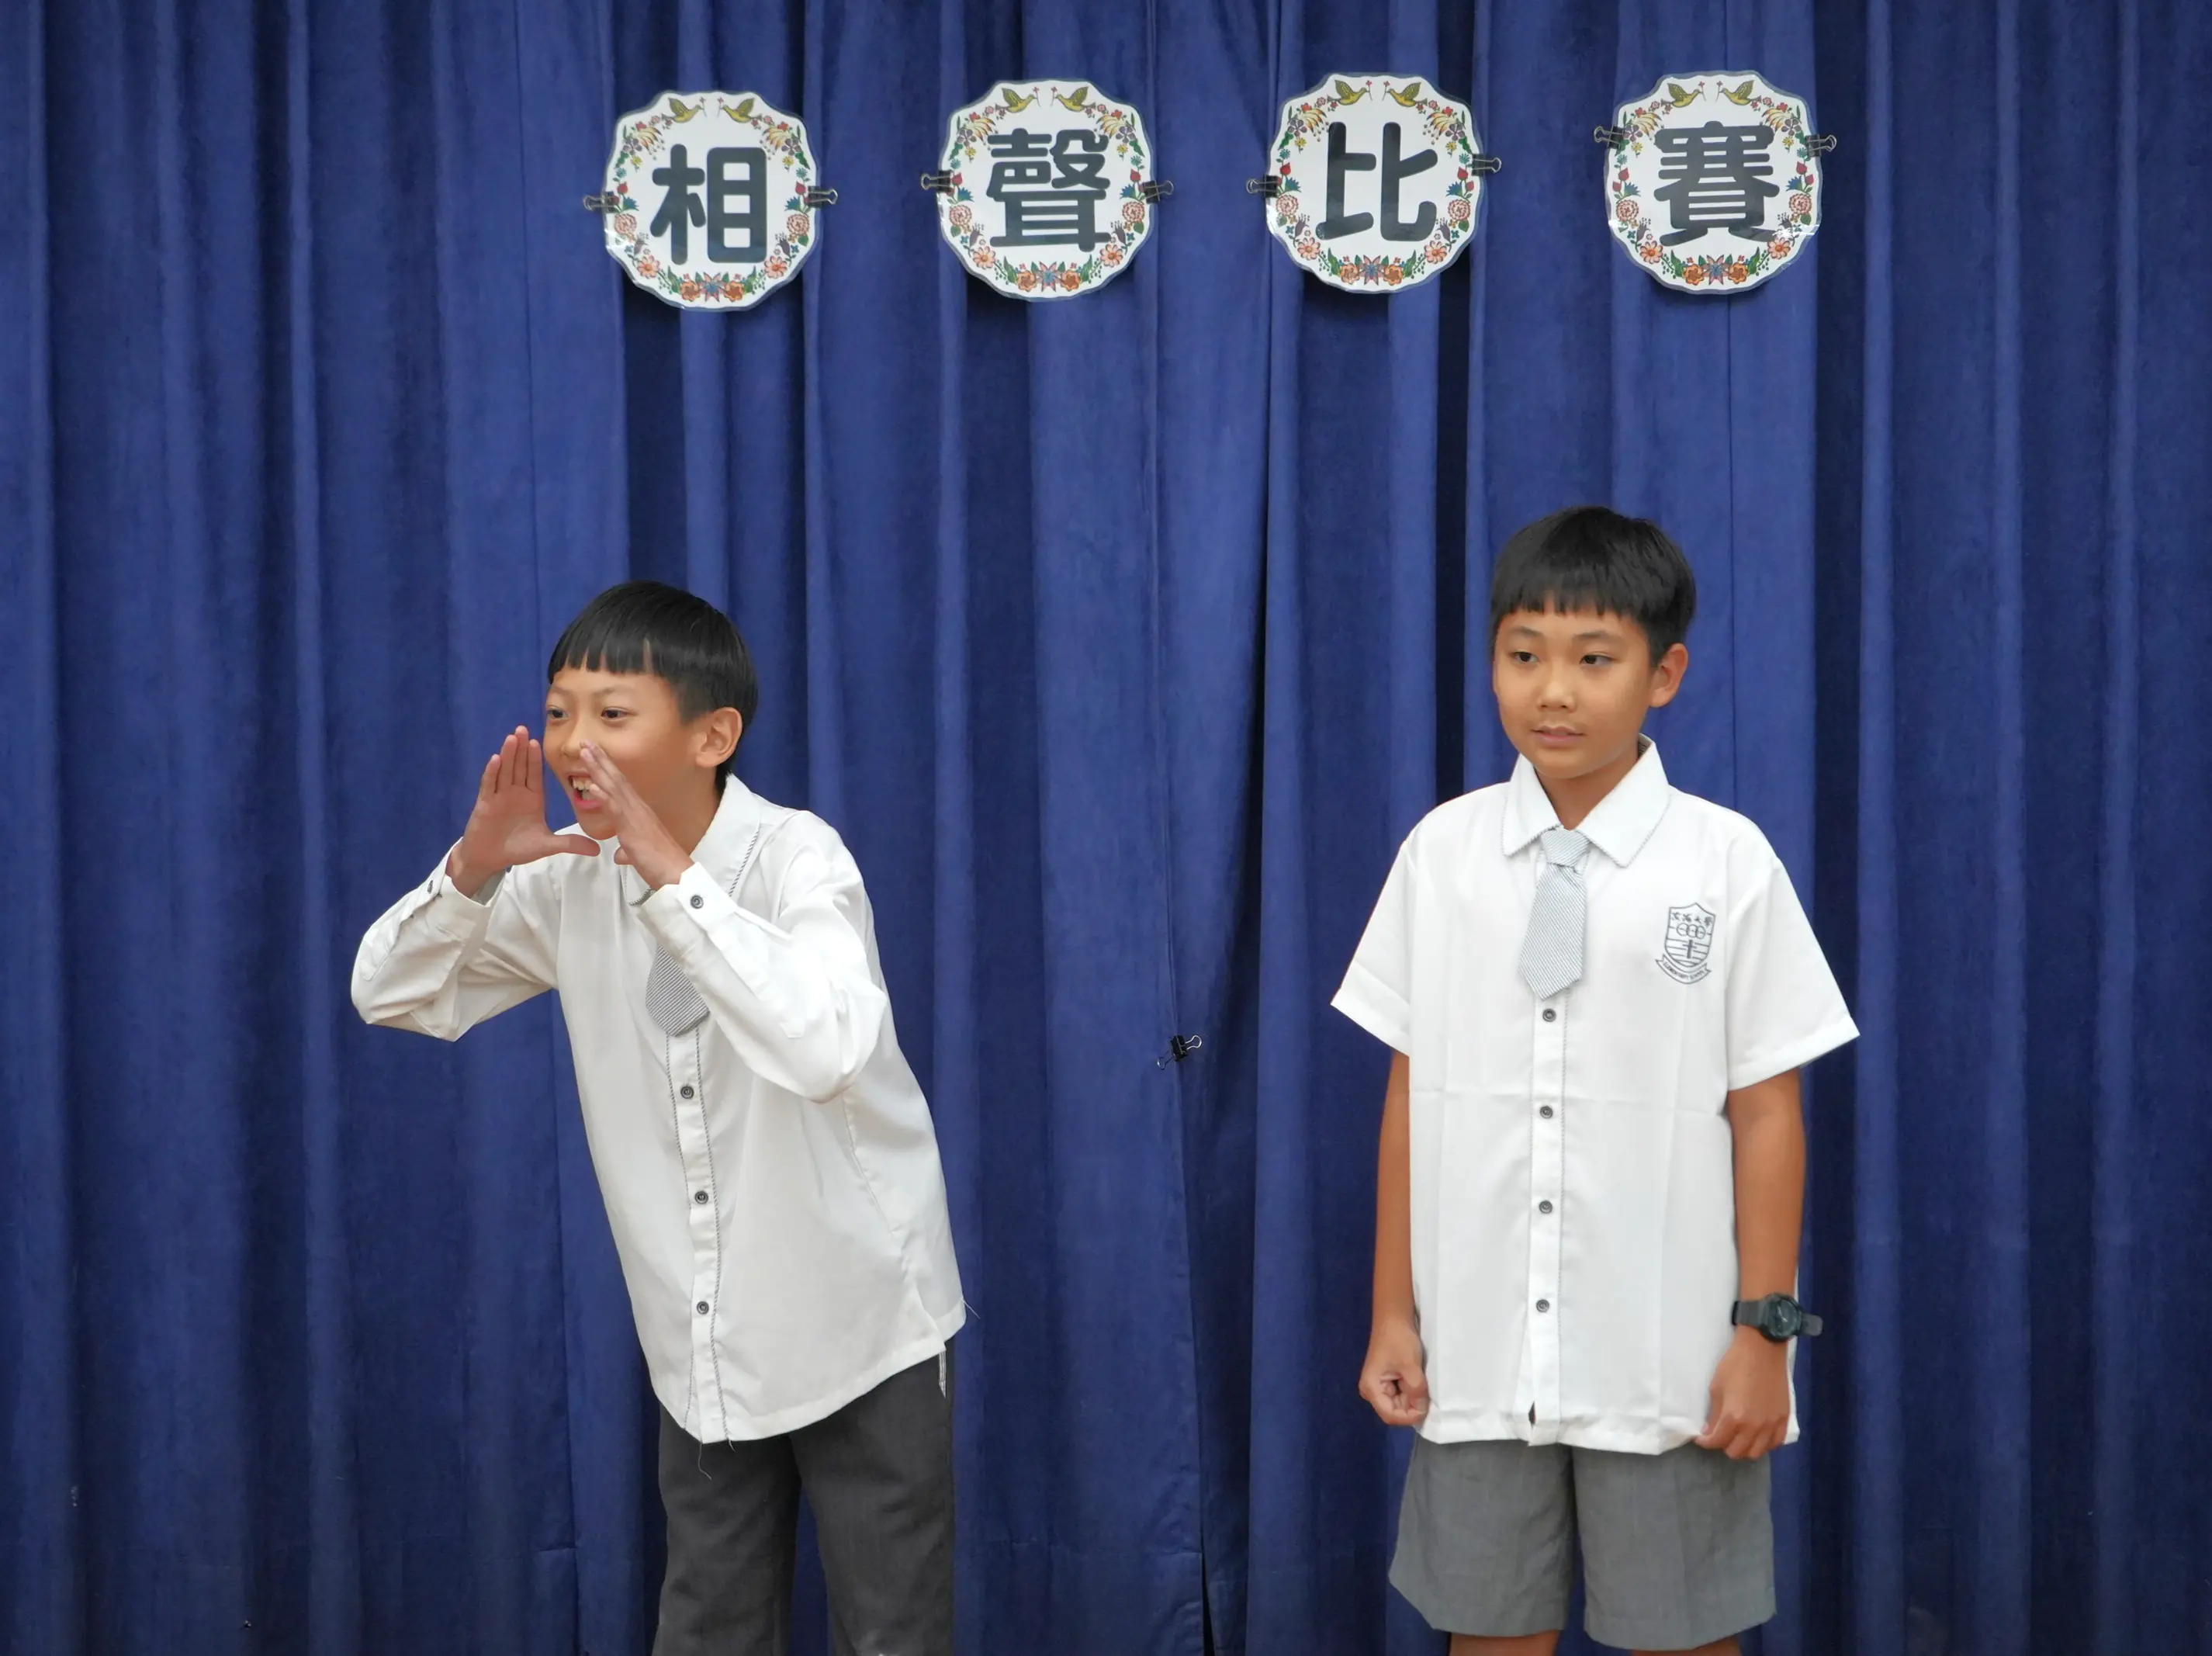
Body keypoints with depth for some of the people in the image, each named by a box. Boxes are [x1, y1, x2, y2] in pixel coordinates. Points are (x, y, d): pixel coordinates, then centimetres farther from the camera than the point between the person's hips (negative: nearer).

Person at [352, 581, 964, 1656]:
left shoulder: (796, 856, -20)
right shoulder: (570, 879, -3)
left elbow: (825, 1052, -37)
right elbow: (391, 997, 1)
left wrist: (672, 877, -35)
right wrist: (473, 871, -17)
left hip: (861, 1326, -5)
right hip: (703, 1345, 5)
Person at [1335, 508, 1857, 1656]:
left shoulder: (1726, 863, -7)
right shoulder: (1441, 852, -1)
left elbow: (1765, 1108, -4)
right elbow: (1411, 1093, 3)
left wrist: (1763, 1329, -5)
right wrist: (1393, 1313, 4)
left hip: (1668, 1357, -2)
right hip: (1480, 1349, 2)